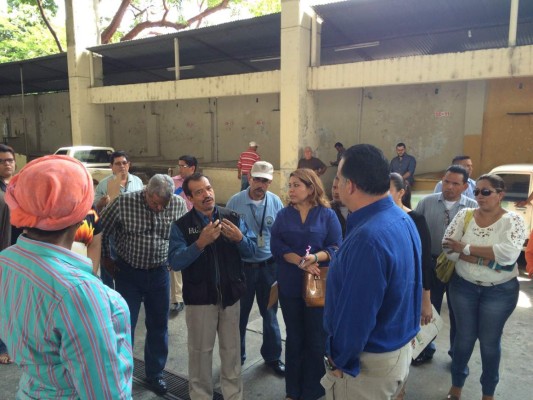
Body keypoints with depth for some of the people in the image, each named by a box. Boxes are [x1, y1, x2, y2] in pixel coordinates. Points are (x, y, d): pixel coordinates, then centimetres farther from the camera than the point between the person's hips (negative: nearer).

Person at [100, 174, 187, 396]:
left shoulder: (179, 205, -12)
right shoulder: (124, 202, -18)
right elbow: (101, 229, -2)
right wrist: (105, 259, 3)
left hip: (159, 273, 2)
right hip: (128, 272, -2)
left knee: (158, 326, 14)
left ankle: (155, 374, 35)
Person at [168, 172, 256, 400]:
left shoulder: (232, 217, -1)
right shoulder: (181, 225, -8)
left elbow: (251, 251, -1)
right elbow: (175, 262, -17)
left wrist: (239, 238, -22)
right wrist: (200, 243, -29)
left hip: (230, 294, 2)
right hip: (200, 297, -2)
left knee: (232, 349, 16)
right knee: (200, 351, 14)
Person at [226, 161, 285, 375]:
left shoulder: (275, 202, -6)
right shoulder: (235, 202, -10)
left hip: (269, 266, 1)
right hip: (242, 266, -1)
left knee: (270, 313, 15)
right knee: (239, 314, 14)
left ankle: (272, 356, 35)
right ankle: (236, 356, 36)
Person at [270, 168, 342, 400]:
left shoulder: (327, 214, -3)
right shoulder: (283, 215, 4)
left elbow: (336, 247, -8)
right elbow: (276, 245, -6)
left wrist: (316, 257, -26)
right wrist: (299, 261, -19)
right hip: (289, 285, 3)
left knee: (316, 338, 7)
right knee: (294, 337, 14)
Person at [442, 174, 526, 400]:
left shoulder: (513, 220, -9)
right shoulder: (464, 215, -4)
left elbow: (508, 253, -26)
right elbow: (448, 247, -15)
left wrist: (466, 248, -22)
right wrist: (488, 260, -23)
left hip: (500, 291, -1)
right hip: (464, 287, 2)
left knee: (490, 341, 12)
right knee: (464, 336, 13)